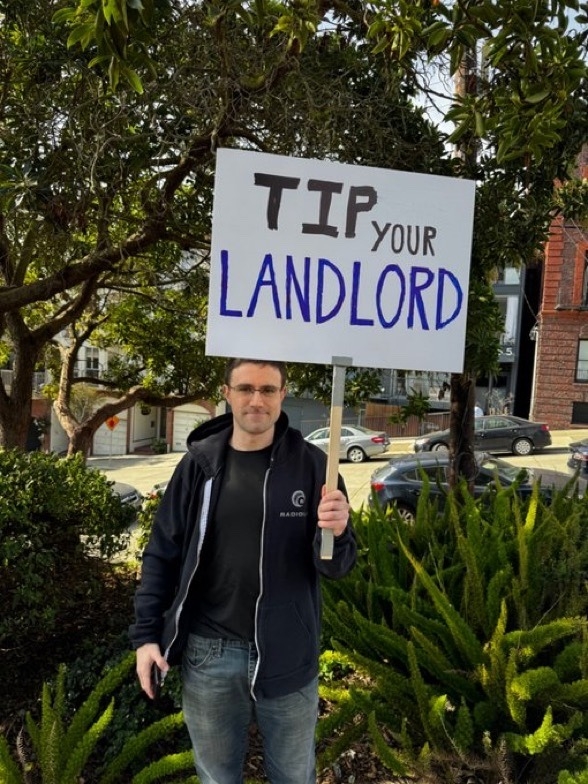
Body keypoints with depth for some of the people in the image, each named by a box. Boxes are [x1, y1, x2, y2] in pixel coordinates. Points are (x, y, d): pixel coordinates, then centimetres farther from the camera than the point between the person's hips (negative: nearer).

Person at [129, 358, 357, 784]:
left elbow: (337, 566, -6)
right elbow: (163, 554, 2)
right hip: (209, 654, 1)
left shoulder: (311, 463, -8)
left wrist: (335, 534, -27)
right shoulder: (199, 463, -5)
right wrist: (146, 634, -2)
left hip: (287, 654, -1)